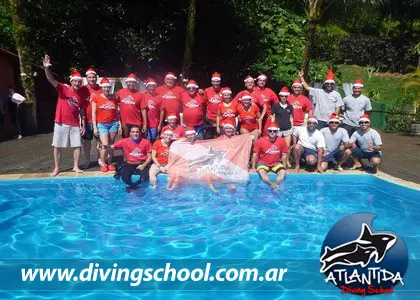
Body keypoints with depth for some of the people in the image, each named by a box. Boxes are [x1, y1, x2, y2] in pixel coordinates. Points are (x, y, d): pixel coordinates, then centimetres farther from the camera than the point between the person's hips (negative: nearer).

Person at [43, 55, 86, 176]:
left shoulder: (80, 96, 6)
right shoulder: (63, 89, -3)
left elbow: (82, 112, 10)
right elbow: (51, 80, -19)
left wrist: (83, 125, 5)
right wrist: (46, 68, -36)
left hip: (75, 125, 3)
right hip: (61, 123, -3)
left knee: (77, 146, 3)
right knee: (58, 146, 4)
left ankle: (75, 166, 17)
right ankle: (56, 168, 15)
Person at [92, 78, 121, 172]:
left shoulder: (114, 98, 6)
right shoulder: (96, 97, 0)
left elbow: (117, 112, 9)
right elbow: (94, 113, -1)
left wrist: (120, 125, 4)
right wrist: (95, 127, -6)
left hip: (113, 123, 2)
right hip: (102, 124, -2)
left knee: (111, 145, 7)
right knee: (105, 145, -11)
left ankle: (109, 163, 19)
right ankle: (103, 164, 8)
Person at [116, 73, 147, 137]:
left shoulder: (140, 94, -2)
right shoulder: (121, 92, 4)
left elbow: (143, 110, -4)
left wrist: (145, 124, -9)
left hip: (136, 123, -2)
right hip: (124, 123, 2)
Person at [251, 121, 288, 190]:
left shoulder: (281, 140, -8)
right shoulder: (261, 141, -13)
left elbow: (283, 155, 3)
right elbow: (255, 155, -5)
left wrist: (284, 167, 1)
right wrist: (253, 168, -7)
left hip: (276, 163, 2)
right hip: (263, 162, -1)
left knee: (283, 172, -26)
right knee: (261, 172, -33)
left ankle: (275, 184, -32)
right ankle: (273, 184, -34)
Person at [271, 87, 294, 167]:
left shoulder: (290, 106, 9)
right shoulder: (275, 106, 0)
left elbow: (291, 117, 14)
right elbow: (273, 117, 1)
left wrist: (292, 127, 9)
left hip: (288, 129, 3)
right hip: (278, 128, -3)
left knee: (287, 146, 4)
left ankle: (287, 161, 17)